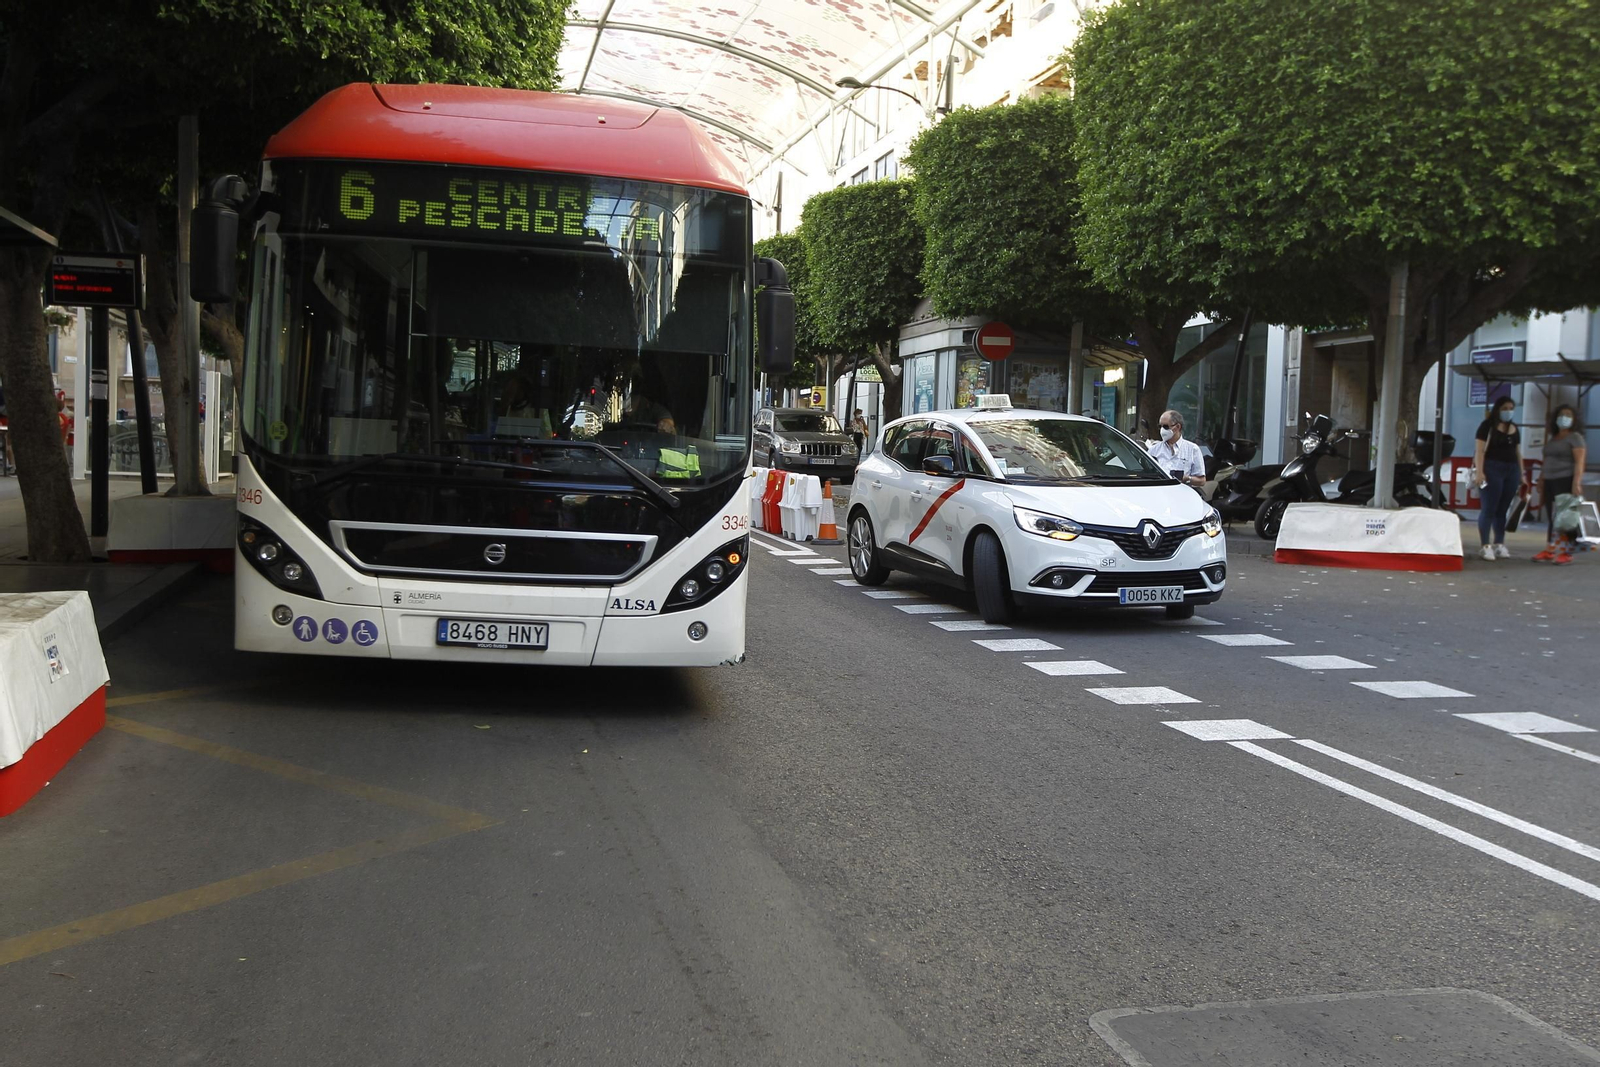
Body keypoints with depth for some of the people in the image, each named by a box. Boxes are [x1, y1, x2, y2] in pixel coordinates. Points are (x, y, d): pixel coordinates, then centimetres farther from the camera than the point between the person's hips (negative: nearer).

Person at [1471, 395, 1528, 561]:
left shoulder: (1514, 428, 18)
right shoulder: (1488, 426, -1)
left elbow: (1518, 452, 22)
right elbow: (1480, 450, -8)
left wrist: (1522, 473, 17)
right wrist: (1479, 471, -18)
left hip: (1511, 471, 6)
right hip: (1492, 469, -6)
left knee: (1502, 510, 8)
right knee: (1489, 509, -7)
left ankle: (1499, 545, 12)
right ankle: (1485, 546, -7)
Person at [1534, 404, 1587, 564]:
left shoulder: (1575, 438, -2)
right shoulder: (1551, 439, 20)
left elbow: (1580, 462, -12)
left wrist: (1576, 483, -23)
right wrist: (1541, 483, 19)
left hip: (1565, 481, -7)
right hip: (1549, 482, 7)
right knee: (1552, 518, 6)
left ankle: (1566, 552, -11)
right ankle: (1550, 551, 7)